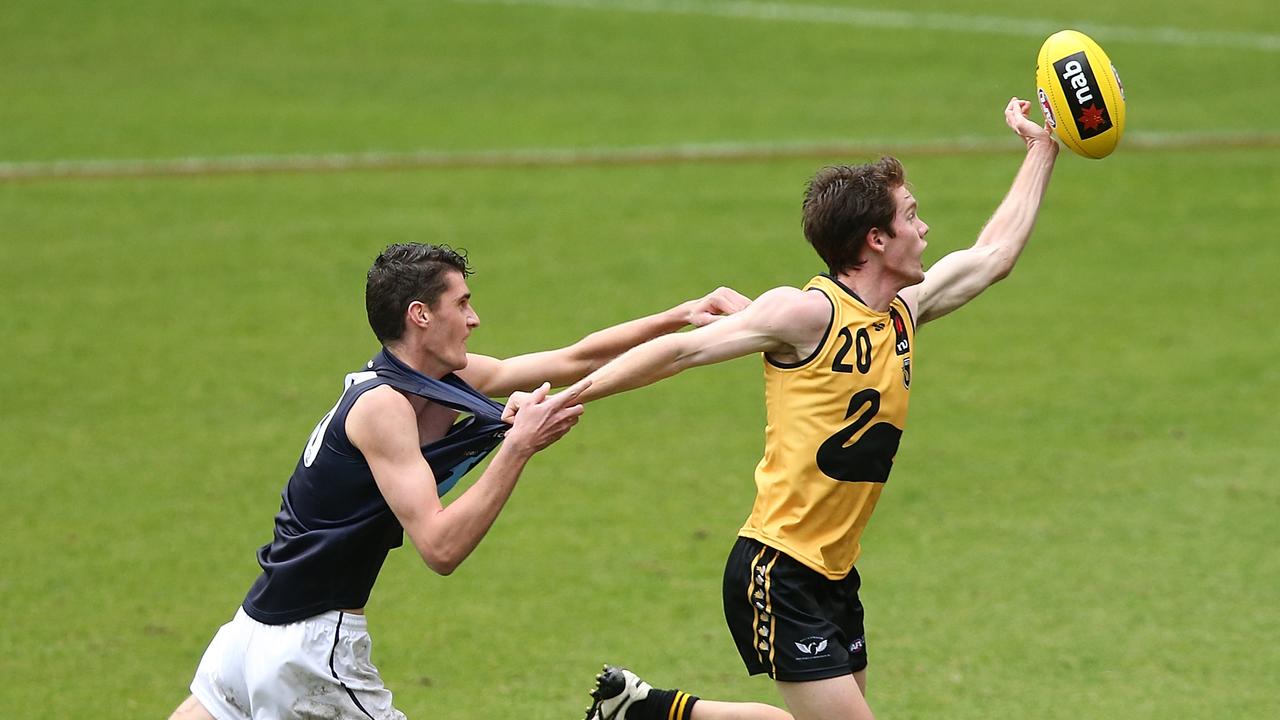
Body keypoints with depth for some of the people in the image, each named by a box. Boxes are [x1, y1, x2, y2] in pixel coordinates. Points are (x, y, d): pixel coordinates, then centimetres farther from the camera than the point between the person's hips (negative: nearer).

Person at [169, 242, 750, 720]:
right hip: (310, 647, -9)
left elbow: (575, 360, 14)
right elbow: (441, 548, -25)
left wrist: (682, 316, 13)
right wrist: (519, 446, -26)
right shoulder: (382, 406, -19)